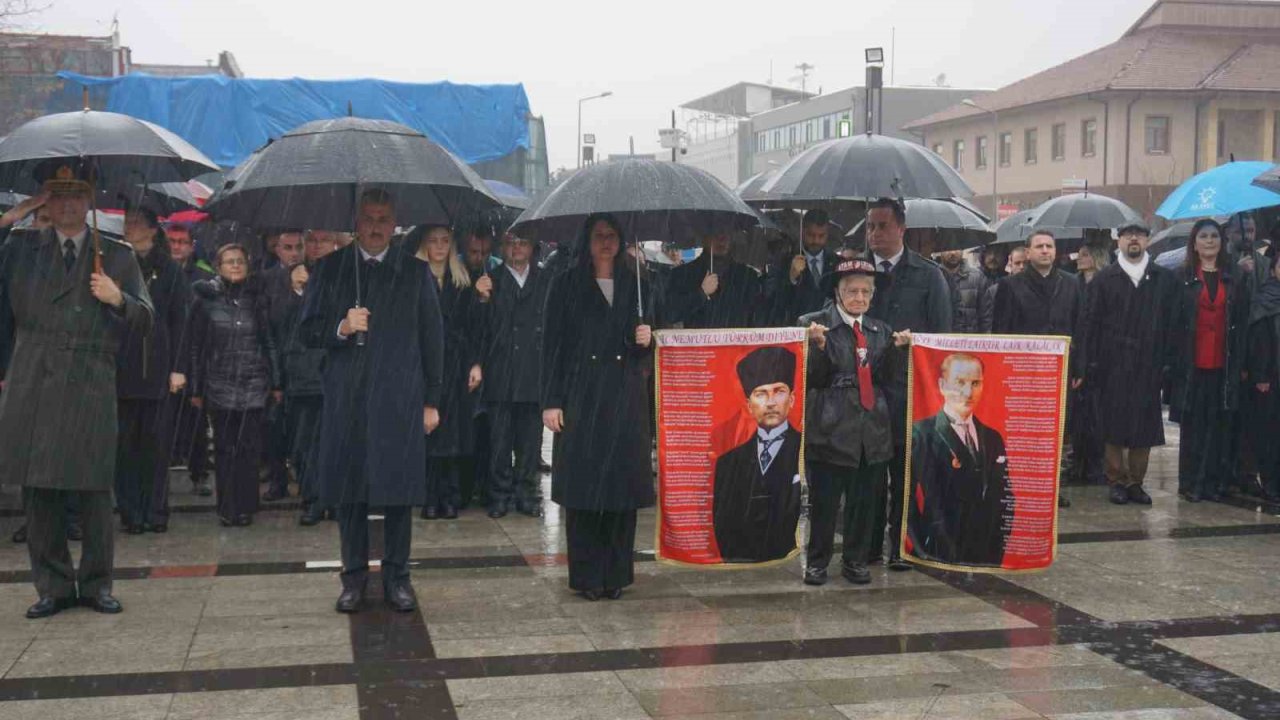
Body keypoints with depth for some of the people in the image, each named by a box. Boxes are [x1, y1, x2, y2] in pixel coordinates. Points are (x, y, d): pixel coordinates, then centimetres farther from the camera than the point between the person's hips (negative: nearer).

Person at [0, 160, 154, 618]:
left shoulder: (117, 257, 11)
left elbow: (145, 322, 9)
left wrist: (119, 300, -10)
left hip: (91, 387, -1)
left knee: (94, 490, -1)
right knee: (38, 491, 3)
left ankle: (96, 584, 12)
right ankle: (53, 586, 14)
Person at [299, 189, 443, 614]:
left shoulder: (416, 271, 6)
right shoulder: (330, 269, 8)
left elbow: (432, 339, 7)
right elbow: (308, 330, 9)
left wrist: (431, 400, 4)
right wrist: (341, 328, -13)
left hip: (399, 400, -1)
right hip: (346, 399, 1)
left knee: (399, 490, 1)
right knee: (349, 491, 4)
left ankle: (397, 577, 13)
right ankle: (354, 576, 17)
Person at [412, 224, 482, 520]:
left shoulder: (462, 280, 11)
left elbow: (474, 325, 9)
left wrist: (476, 363, 0)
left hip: (456, 366, 2)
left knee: (454, 432, 1)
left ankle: (450, 498, 6)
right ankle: (429, 499, 2)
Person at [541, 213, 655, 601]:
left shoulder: (635, 285, 12)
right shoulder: (567, 284, 4)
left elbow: (646, 350, 18)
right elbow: (552, 344, 0)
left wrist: (646, 340, -7)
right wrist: (551, 401, -7)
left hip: (626, 398, 3)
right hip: (581, 397, -2)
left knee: (621, 483, 1)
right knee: (583, 485, -3)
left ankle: (616, 573, 9)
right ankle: (586, 575, 4)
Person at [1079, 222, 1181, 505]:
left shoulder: (1165, 279, 8)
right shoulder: (1104, 278, 6)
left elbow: (1172, 323, 5)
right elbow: (1090, 323, 2)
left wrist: (1169, 361, -3)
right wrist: (1089, 363, -5)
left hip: (1149, 366, 1)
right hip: (1112, 365, -1)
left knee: (1144, 426, 3)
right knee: (1113, 428, 1)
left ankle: (1136, 482, 13)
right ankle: (1117, 480, 11)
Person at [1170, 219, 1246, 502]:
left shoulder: (1235, 277, 9)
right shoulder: (1183, 277, 3)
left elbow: (1242, 321, 8)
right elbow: (1173, 321, 0)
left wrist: (1241, 362, 0)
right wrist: (1172, 359, -7)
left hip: (1223, 364, 2)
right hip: (1191, 363, -2)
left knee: (1217, 424, 4)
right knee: (1192, 424, 2)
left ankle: (1213, 481, 10)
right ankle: (1190, 483, 8)